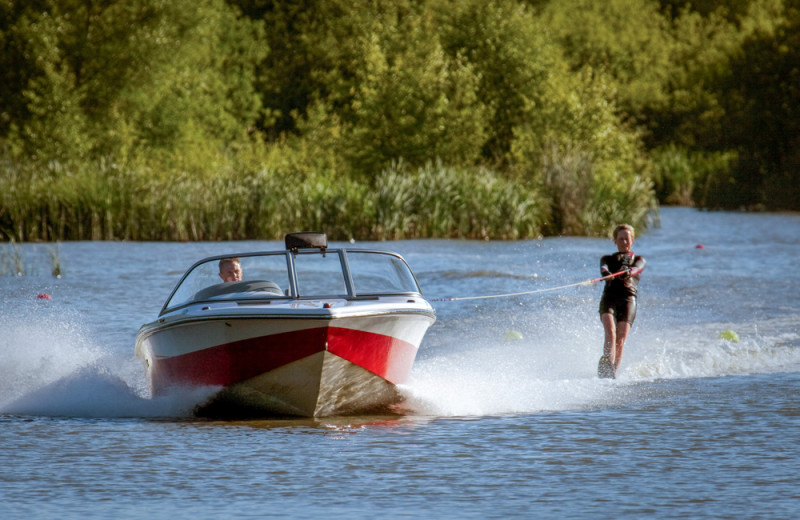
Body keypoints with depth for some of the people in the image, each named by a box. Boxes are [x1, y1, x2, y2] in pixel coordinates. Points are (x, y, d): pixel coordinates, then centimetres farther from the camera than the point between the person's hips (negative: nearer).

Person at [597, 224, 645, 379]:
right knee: (610, 333, -25)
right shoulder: (608, 259, 26)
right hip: (609, 297, 0)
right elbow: (603, 267, 1)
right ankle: (606, 366, -38)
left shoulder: (638, 260, 24)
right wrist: (606, 274, -26)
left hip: (628, 299, 0)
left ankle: (613, 372, -20)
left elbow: (637, 268, -1)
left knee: (620, 340, -17)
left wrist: (628, 272, -27)